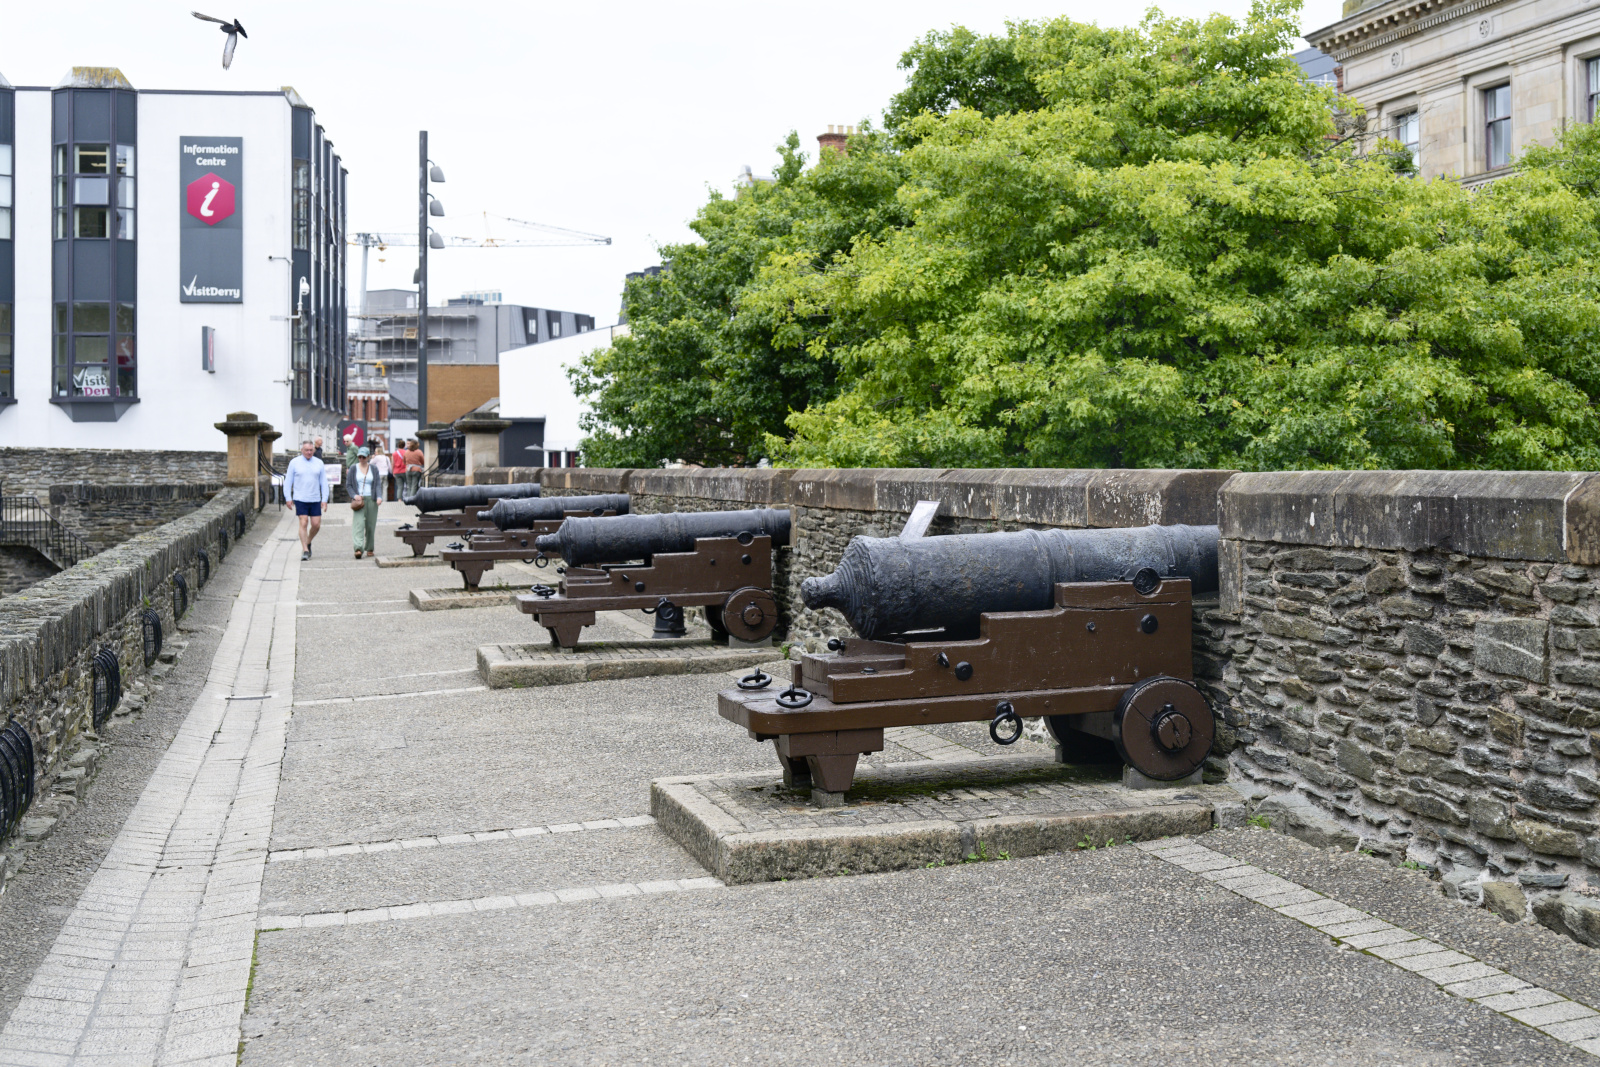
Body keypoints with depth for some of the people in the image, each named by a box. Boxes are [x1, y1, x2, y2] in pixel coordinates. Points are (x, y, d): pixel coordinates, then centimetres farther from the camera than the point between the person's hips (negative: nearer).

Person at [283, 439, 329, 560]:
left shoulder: (319, 463, 8)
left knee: (316, 524, 0)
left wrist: (324, 499, 2)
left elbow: (324, 482, 9)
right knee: (303, 523, -10)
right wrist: (288, 498, -3)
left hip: (315, 499, 2)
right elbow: (288, 481, 4)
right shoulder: (294, 462, 2)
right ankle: (305, 550, -8)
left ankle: (308, 542, 27)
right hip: (300, 499, -2)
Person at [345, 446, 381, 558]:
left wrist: (379, 496, -12)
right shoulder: (353, 469, 7)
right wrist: (354, 495, -11)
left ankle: (369, 549, 18)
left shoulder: (374, 469, 10)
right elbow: (348, 485, 7)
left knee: (371, 525, 4)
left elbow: (378, 484, 5)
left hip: (371, 500, 2)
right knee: (358, 524, -16)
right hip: (358, 500, -2)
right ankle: (358, 549, -29)